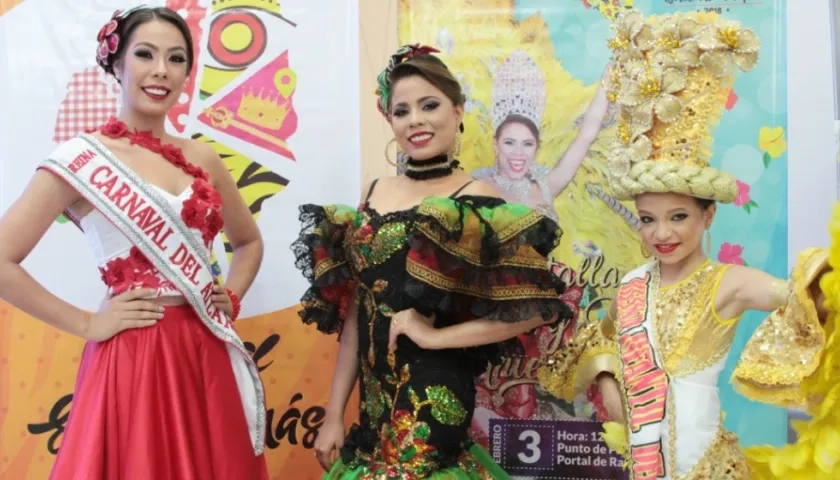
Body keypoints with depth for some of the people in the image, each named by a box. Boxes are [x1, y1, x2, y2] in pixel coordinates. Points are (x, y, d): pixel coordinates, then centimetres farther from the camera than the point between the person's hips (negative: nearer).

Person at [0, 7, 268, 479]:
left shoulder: (203, 159, 8)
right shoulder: (84, 158, -7)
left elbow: (250, 241, 23)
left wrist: (231, 298, 7)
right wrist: (86, 324, -10)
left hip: (206, 354, 5)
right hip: (132, 357, -5)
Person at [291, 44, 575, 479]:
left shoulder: (478, 206, -10)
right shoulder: (374, 194, 5)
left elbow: (536, 307, -16)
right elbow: (354, 313, 7)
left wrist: (437, 336, -15)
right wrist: (334, 414, 7)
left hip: (433, 401, -5)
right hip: (374, 403, 5)